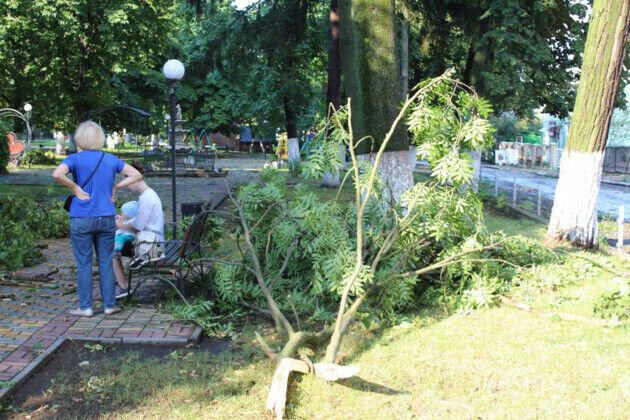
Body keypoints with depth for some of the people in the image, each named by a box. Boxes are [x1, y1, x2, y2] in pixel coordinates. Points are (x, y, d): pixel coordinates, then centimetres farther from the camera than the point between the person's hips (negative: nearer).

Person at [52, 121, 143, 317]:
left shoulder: (75, 158, -6)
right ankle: (109, 305, 14)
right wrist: (115, 187, 4)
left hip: (81, 219, -3)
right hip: (107, 218, 3)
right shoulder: (110, 159, 5)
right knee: (106, 262, 10)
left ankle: (86, 307, 11)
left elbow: (57, 174, -24)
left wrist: (75, 187, -10)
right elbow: (136, 175, 7)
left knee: (84, 263, 6)